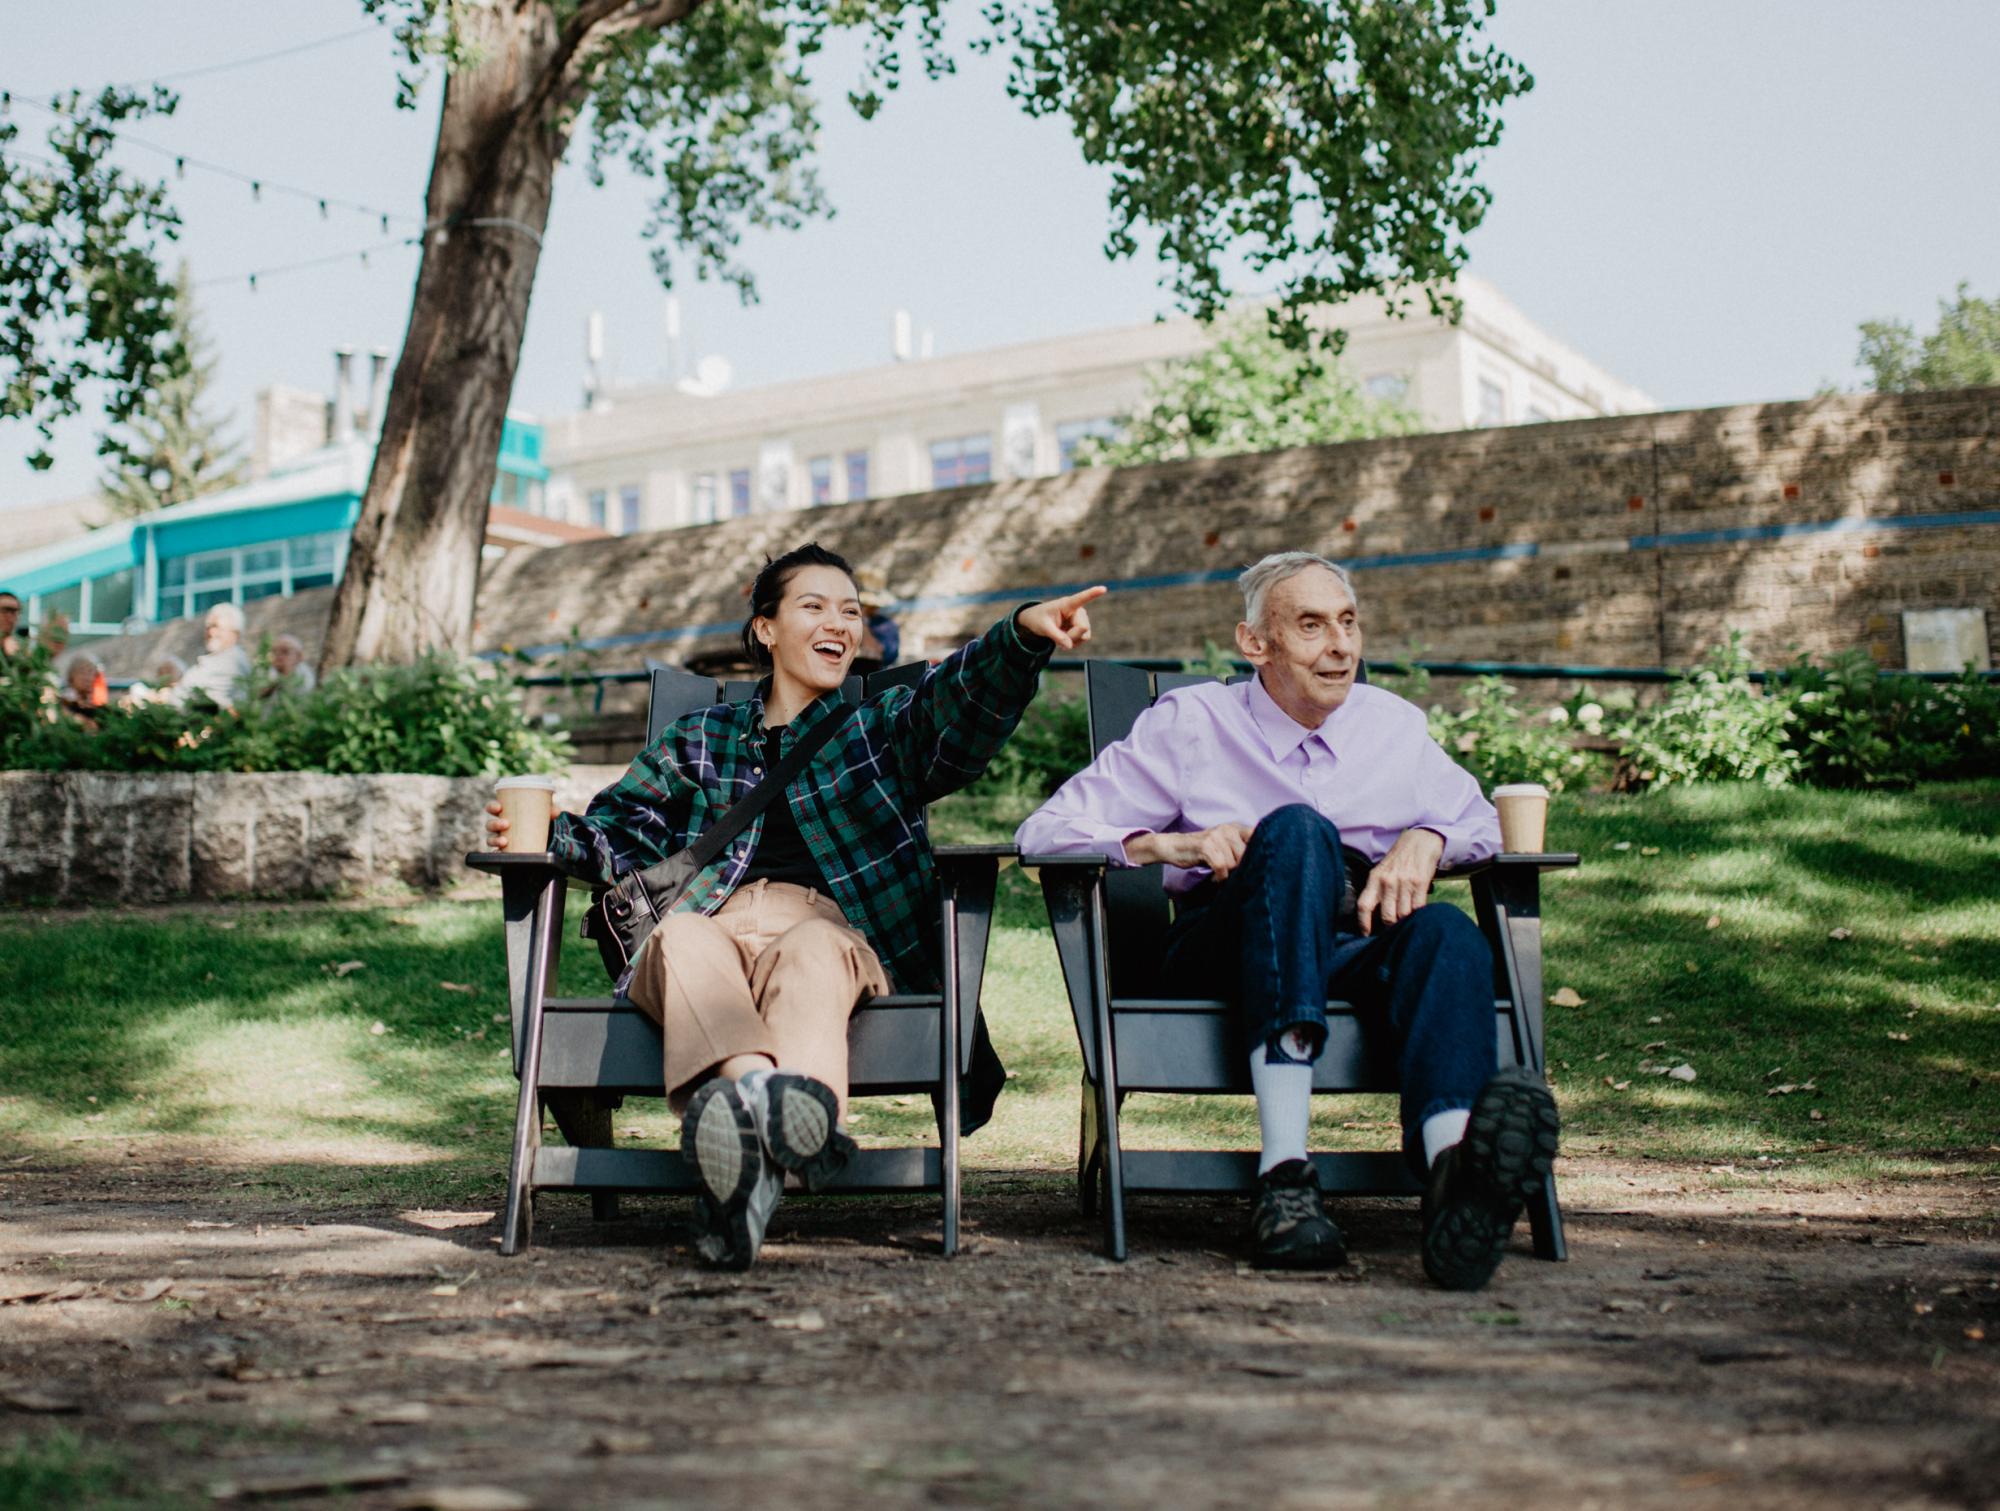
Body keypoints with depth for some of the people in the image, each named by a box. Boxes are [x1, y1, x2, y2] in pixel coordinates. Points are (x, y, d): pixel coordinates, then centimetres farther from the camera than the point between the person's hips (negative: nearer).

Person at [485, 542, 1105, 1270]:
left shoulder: (886, 726, 24)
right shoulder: (699, 737, 29)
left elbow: (967, 698, 4)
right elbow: (621, 829, 21)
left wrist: (1023, 634, -18)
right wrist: (548, 835, -2)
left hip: (834, 927, -1)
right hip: (712, 923, 1)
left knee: (814, 949, -38)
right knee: (682, 937, -35)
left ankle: (802, 1099, -70)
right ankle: (750, 1098, -65)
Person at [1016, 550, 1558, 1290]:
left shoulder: (1394, 725, 17)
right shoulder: (1190, 723, 7)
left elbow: (1479, 819, 25)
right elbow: (1045, 831, 2)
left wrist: (1424, 839, 1)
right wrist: (1169, 844, -17)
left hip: (1365, 943, 3)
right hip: (1232, 946, -3)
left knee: (1446, 932, -31)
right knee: (1297, 828, -34)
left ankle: (1451, 1161, -64)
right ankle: (1284, 1175, -49)